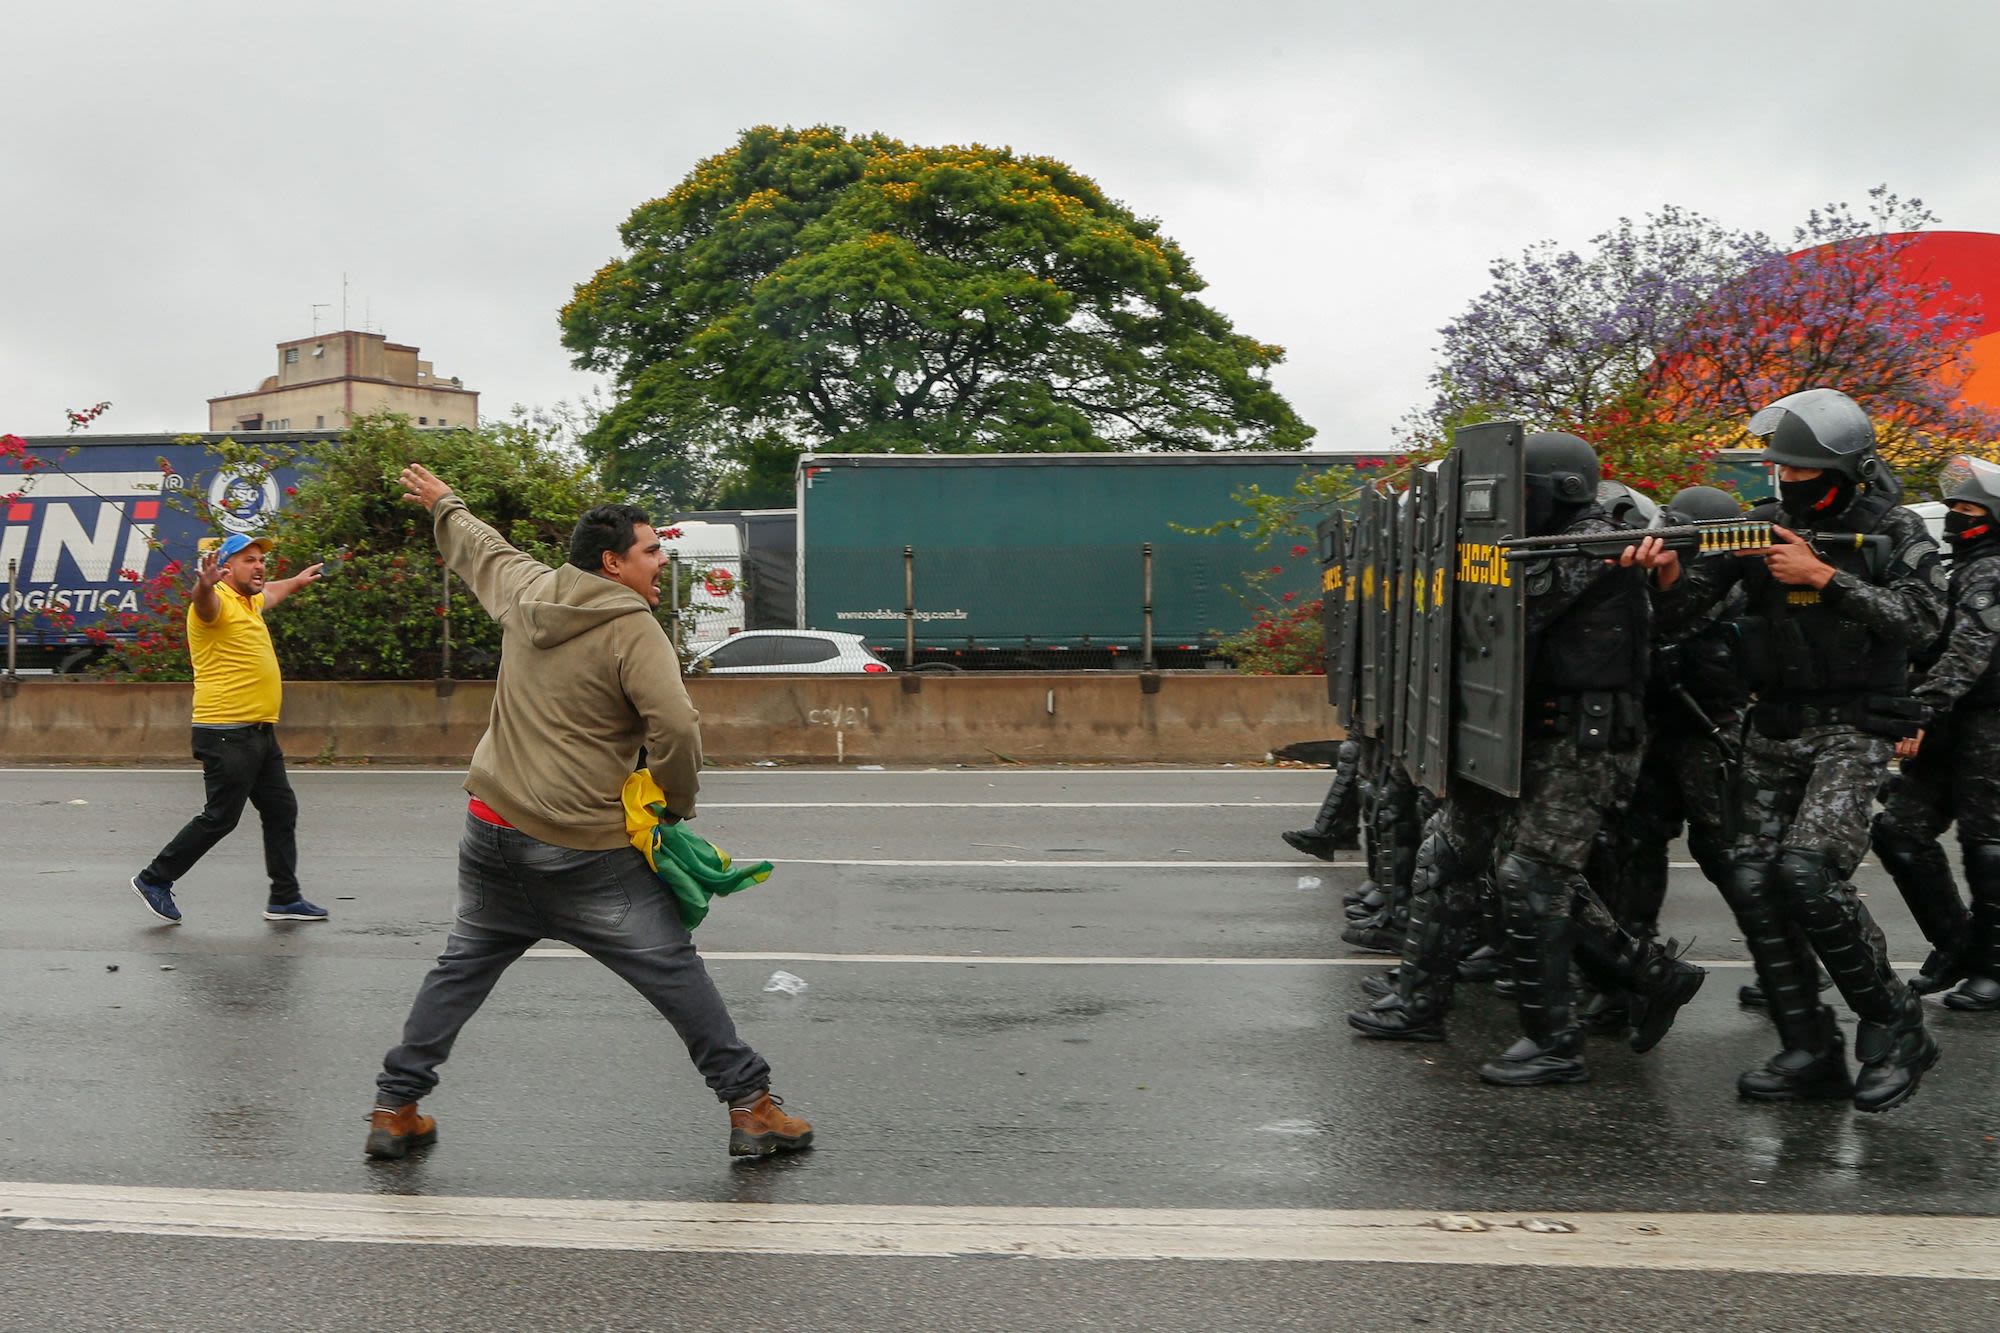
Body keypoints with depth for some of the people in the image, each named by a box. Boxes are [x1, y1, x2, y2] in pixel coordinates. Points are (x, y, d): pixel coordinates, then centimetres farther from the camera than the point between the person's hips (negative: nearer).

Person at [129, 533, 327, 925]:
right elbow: (204, 602, -37)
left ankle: (285, 899, 15)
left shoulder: (249, 602, 17)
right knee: (220, 817, -5)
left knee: (282, 812, 9)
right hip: (227, 733, -10)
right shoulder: (218, 602, -12)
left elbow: (269, 594, 42)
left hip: (260, 732, 10)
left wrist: (297, 581, 57)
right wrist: (205, 584, -59)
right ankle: (155, 880, 11)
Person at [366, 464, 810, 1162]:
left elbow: (477, 547, 30)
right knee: (673, 970, 1)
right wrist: (675, 805, -4)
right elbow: (677, 727, -21)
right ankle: (751, 1106, 5)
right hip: (585, 854, -6)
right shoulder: (634, 631, -11)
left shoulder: (525, 589, 9)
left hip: (492, 831, 7)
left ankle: (395, 1109, 26)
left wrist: (443, 502, 51)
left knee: (463, 966, 20)